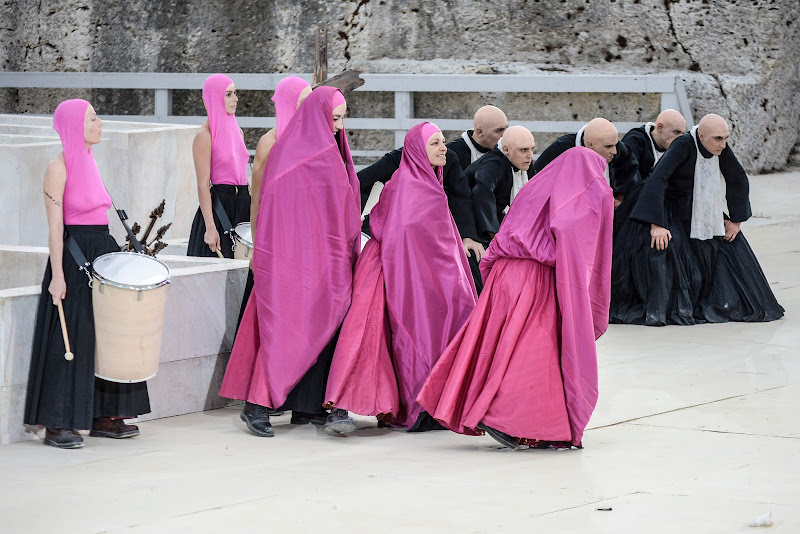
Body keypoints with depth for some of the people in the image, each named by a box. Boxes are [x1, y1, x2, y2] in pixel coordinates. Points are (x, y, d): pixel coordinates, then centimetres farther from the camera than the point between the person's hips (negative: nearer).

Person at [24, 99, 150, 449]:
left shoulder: (89, 163, 14)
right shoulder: (59, 168, -10)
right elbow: (56, 226, -14)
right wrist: (57, 275, -18)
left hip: (103, 255, 8)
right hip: (74, 259, -8)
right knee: (70, 341, -6)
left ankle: (102, 416, 17)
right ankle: (57, 424, -1)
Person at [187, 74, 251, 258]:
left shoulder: (237, 131, 14)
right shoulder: (204, 136, -9)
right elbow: (203, 185, -13)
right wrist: (210, 228, -19)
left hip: (242, 203, 7)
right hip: (219, 206, -7)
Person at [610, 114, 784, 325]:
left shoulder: (720, 148, -11)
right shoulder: (683, 145, -29)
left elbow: (738, 180, 3)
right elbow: (656, 179, -37)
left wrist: (736, 219, 3)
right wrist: (656, 224, -42)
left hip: (694, 208, 7)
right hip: (662, 206, -7)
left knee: (730, 242, 2)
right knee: (661, 245, -31)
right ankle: (656, 311, -24)